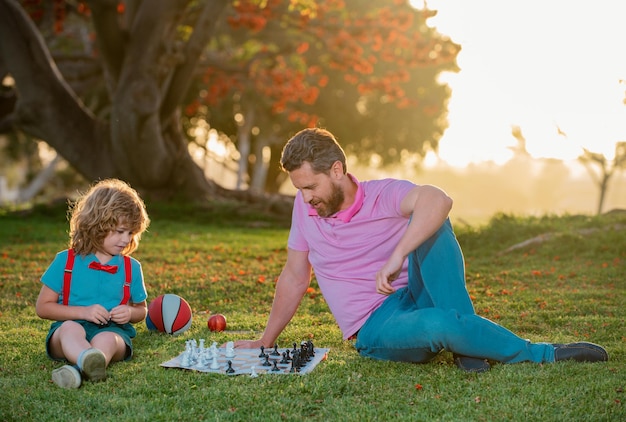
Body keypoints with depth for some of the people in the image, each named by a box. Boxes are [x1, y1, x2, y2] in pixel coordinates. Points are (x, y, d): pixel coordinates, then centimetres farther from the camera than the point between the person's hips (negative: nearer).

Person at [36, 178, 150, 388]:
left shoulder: (131, 267, 13)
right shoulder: (66, 261, 7)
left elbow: (141, 309, 24)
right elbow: (43, 307, 6)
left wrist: (130, 313, -2)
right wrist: (83, 312, -9)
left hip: (113, 330, 1)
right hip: (68, 330, -1)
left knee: (107, 339, -36)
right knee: (71, 328, -37)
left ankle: (79, 369, -68)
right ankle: (91, 363, -70)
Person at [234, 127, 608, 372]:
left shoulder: (383, 194, -7)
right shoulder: (305, 208, 6)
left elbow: (438, 200, -30)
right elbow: (294, 277, 16)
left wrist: (396, 257, -40)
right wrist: (265, 342, 17)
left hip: (415, 296, -1)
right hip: (378, 330, 1)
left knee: (428, 220, -28)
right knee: (438, 324, -36)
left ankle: (466, 342, -24)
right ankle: (546, 356, -17)